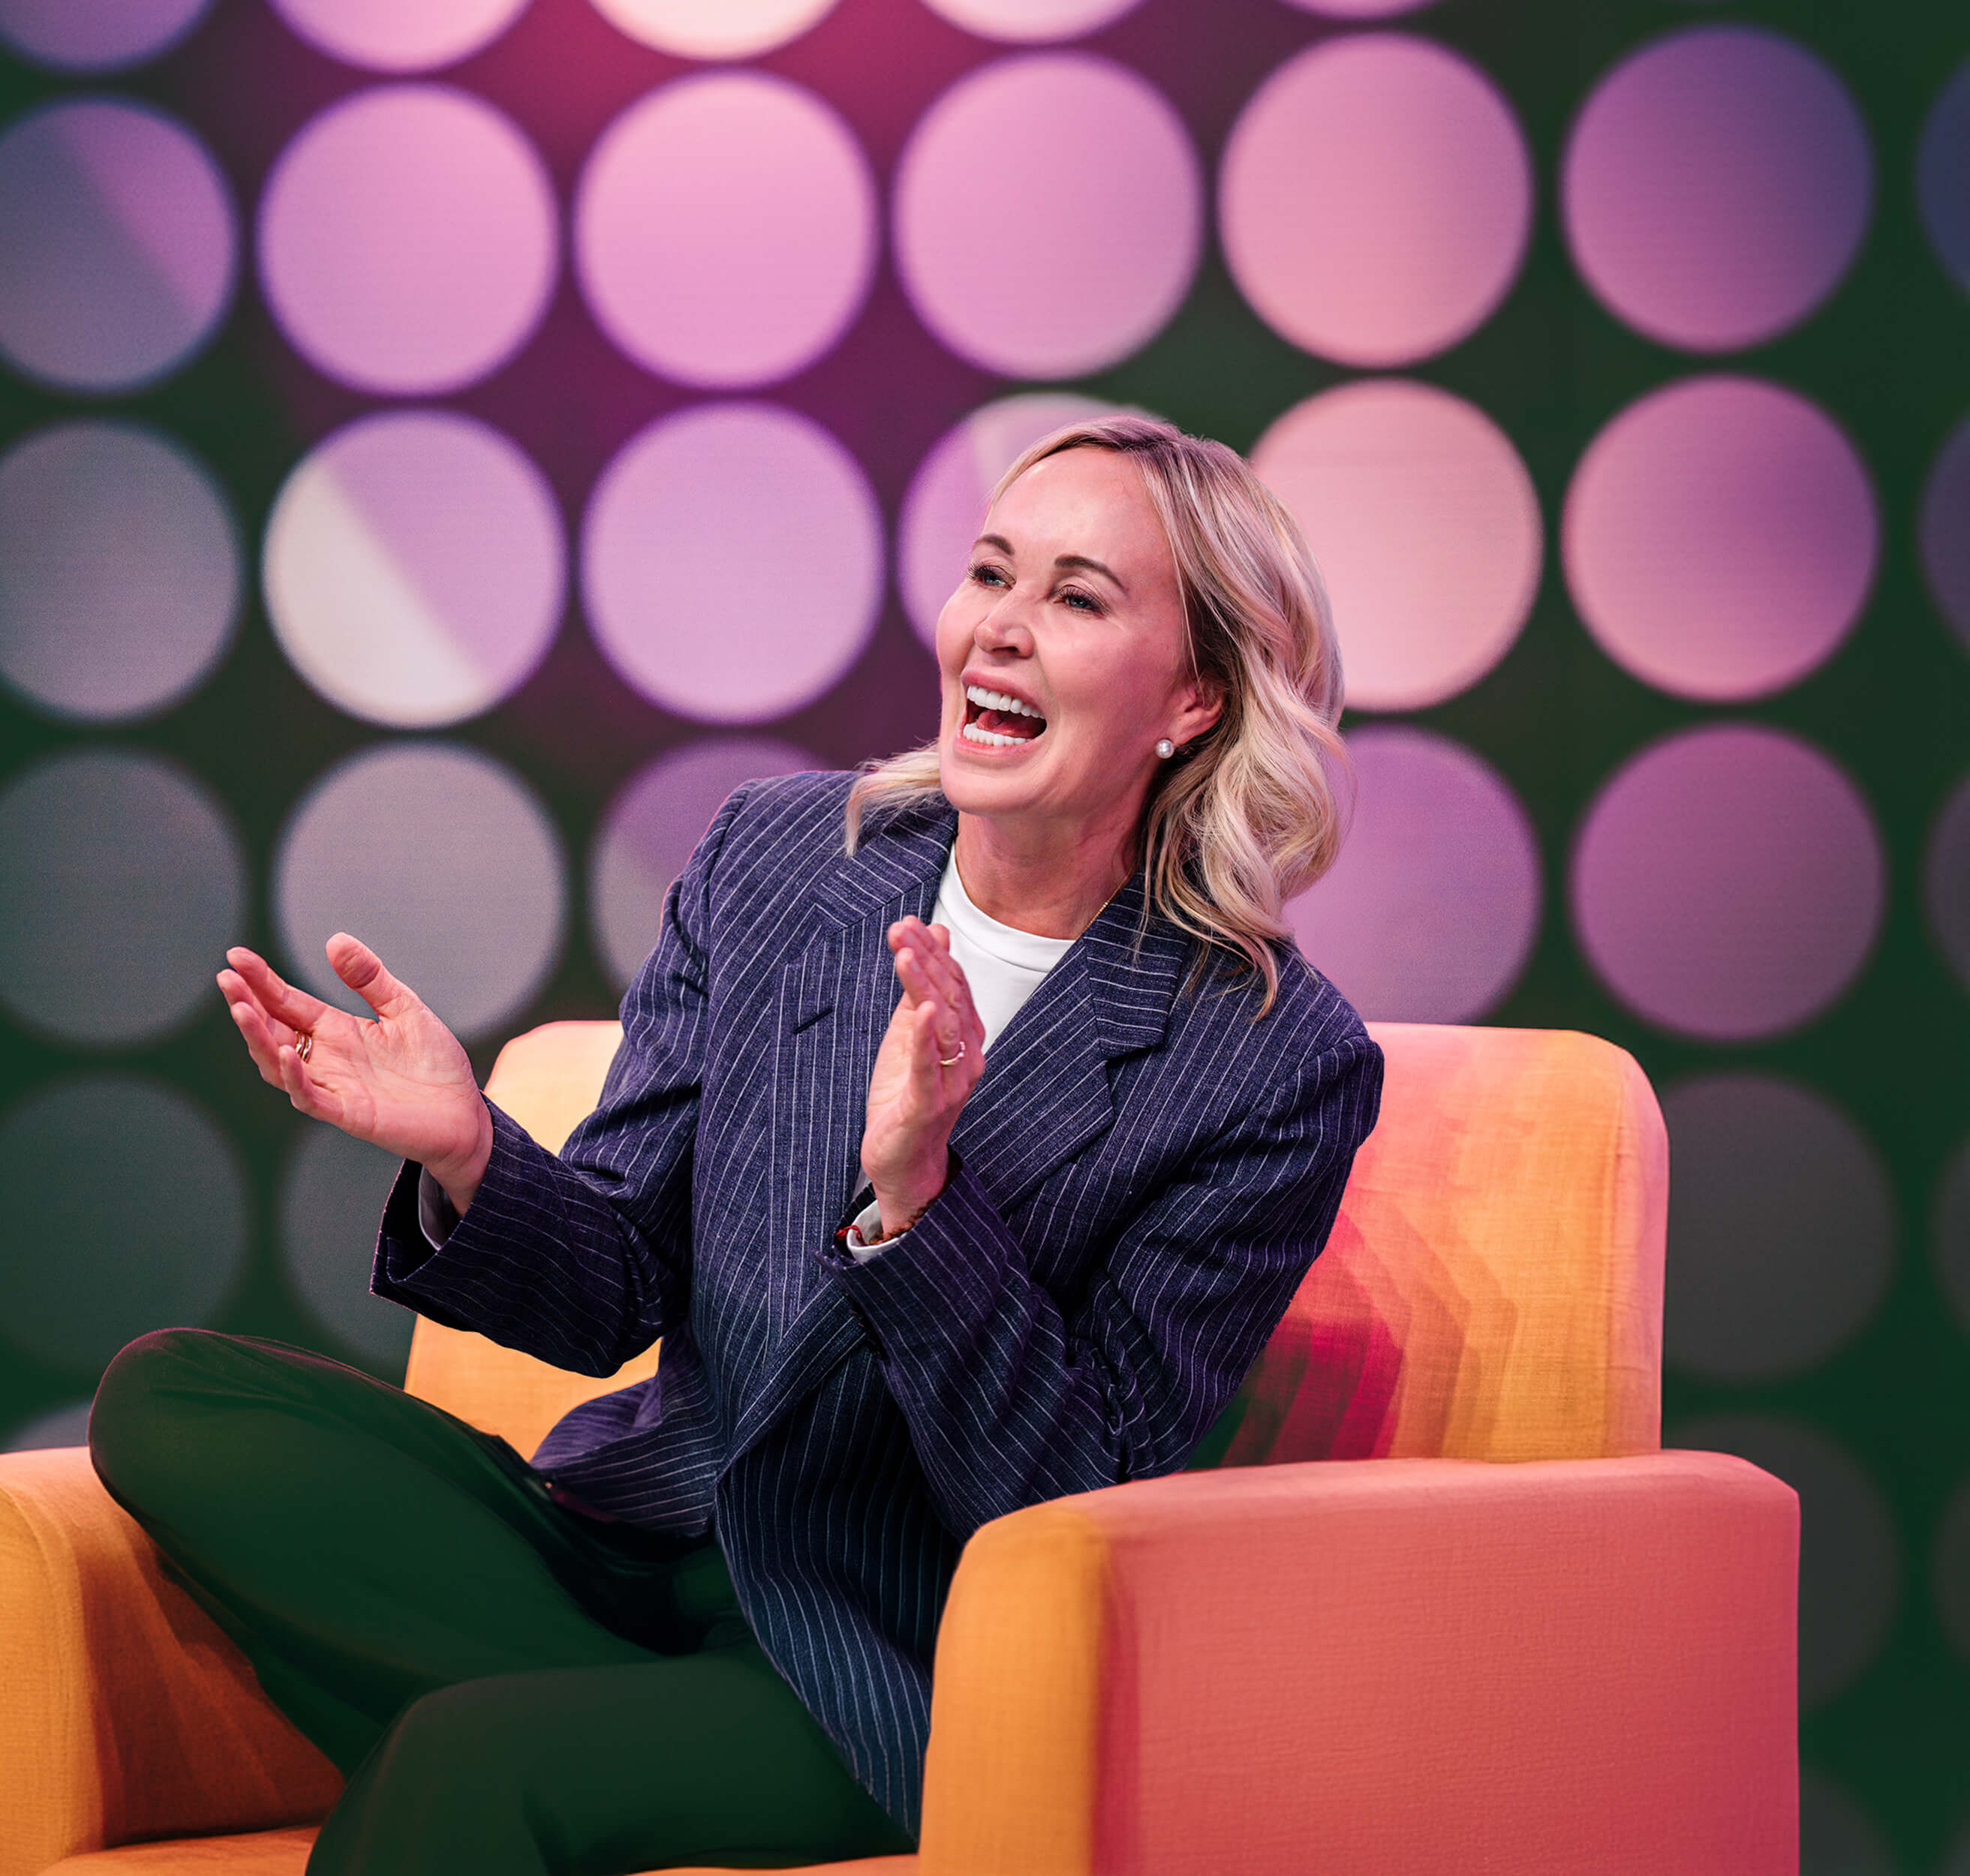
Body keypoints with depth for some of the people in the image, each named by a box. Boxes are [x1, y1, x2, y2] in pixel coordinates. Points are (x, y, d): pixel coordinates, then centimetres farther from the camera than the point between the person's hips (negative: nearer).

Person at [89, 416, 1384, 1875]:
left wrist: (910, 1195, -29)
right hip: (638, 1539, 7)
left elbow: (1080, 1513, -14)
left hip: (908, 1674, -7)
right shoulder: (773, 856, 3)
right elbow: (619, 1295, 4)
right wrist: (468, 1159, -19)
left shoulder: (1284, 1065, -11)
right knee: (170, 1399, -14)